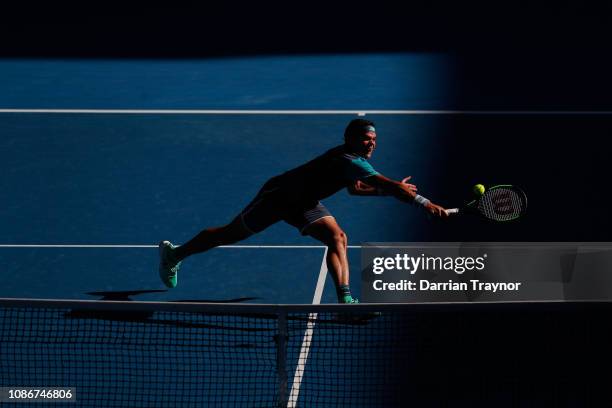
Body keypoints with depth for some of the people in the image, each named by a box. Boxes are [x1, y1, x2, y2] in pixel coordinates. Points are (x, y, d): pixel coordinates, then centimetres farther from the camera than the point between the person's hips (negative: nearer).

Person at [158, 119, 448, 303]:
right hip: (278, 195, -9)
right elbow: (389, 185, -41)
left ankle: (345, 298, -17)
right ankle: (174, 253, 27)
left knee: (337, 238, -12)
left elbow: (354, 188, 16)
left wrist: (393, 189, 4)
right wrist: (425, 204, -43)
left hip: (302, 202, 9)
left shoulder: (354, 161, -3)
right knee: (229, 235, 6)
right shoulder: (348, 161, -32)